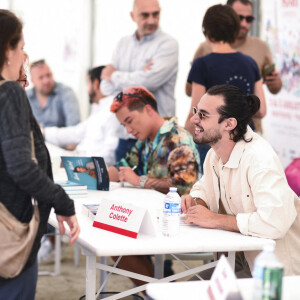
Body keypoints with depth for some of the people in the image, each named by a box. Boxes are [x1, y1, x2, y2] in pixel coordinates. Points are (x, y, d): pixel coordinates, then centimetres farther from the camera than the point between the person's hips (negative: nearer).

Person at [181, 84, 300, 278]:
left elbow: (276, 222, -34)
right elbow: (204, 188, 24)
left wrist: (216, 219, -24)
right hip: (243, 258, 8)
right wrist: (195, 202, -2)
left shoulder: (260, 158, -25)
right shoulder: (215, 154, 5)